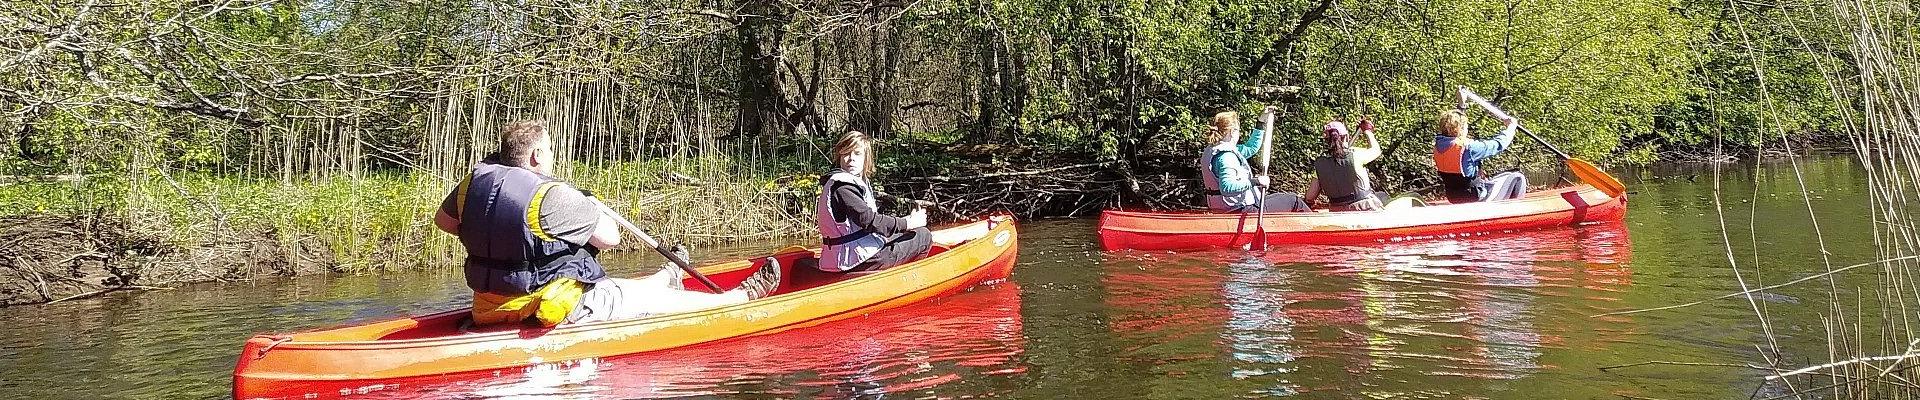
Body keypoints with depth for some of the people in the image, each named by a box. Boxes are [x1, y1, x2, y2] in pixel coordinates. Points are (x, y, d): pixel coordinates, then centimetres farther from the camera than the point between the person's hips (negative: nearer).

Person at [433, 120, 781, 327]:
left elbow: (442, 220, 17)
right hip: (559, 309, -8)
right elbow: (610, 238, -13)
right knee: (656, 298, 8)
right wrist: (595, 210, 7)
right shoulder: (553, 196, -22)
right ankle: (744, 295, 24)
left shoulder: (475, 180, -1)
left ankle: (670, 275, 61)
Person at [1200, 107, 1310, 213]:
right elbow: (1226, 187, -37)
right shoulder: (1226, 156, -23)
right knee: (1294, 200, 4)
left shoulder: (1211, 151, 8)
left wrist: (1262, 124, 21)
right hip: (1241, 209, -11)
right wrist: (1255, 181, -35)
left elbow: (1250, 148, 21)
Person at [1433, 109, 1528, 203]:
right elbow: (1498, 145, -13)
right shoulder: (1468, 147, -25)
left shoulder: (1438, 145, -4)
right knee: (1517, 178, 9)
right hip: (1474, 198, -7)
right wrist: (1511, 127, 4)